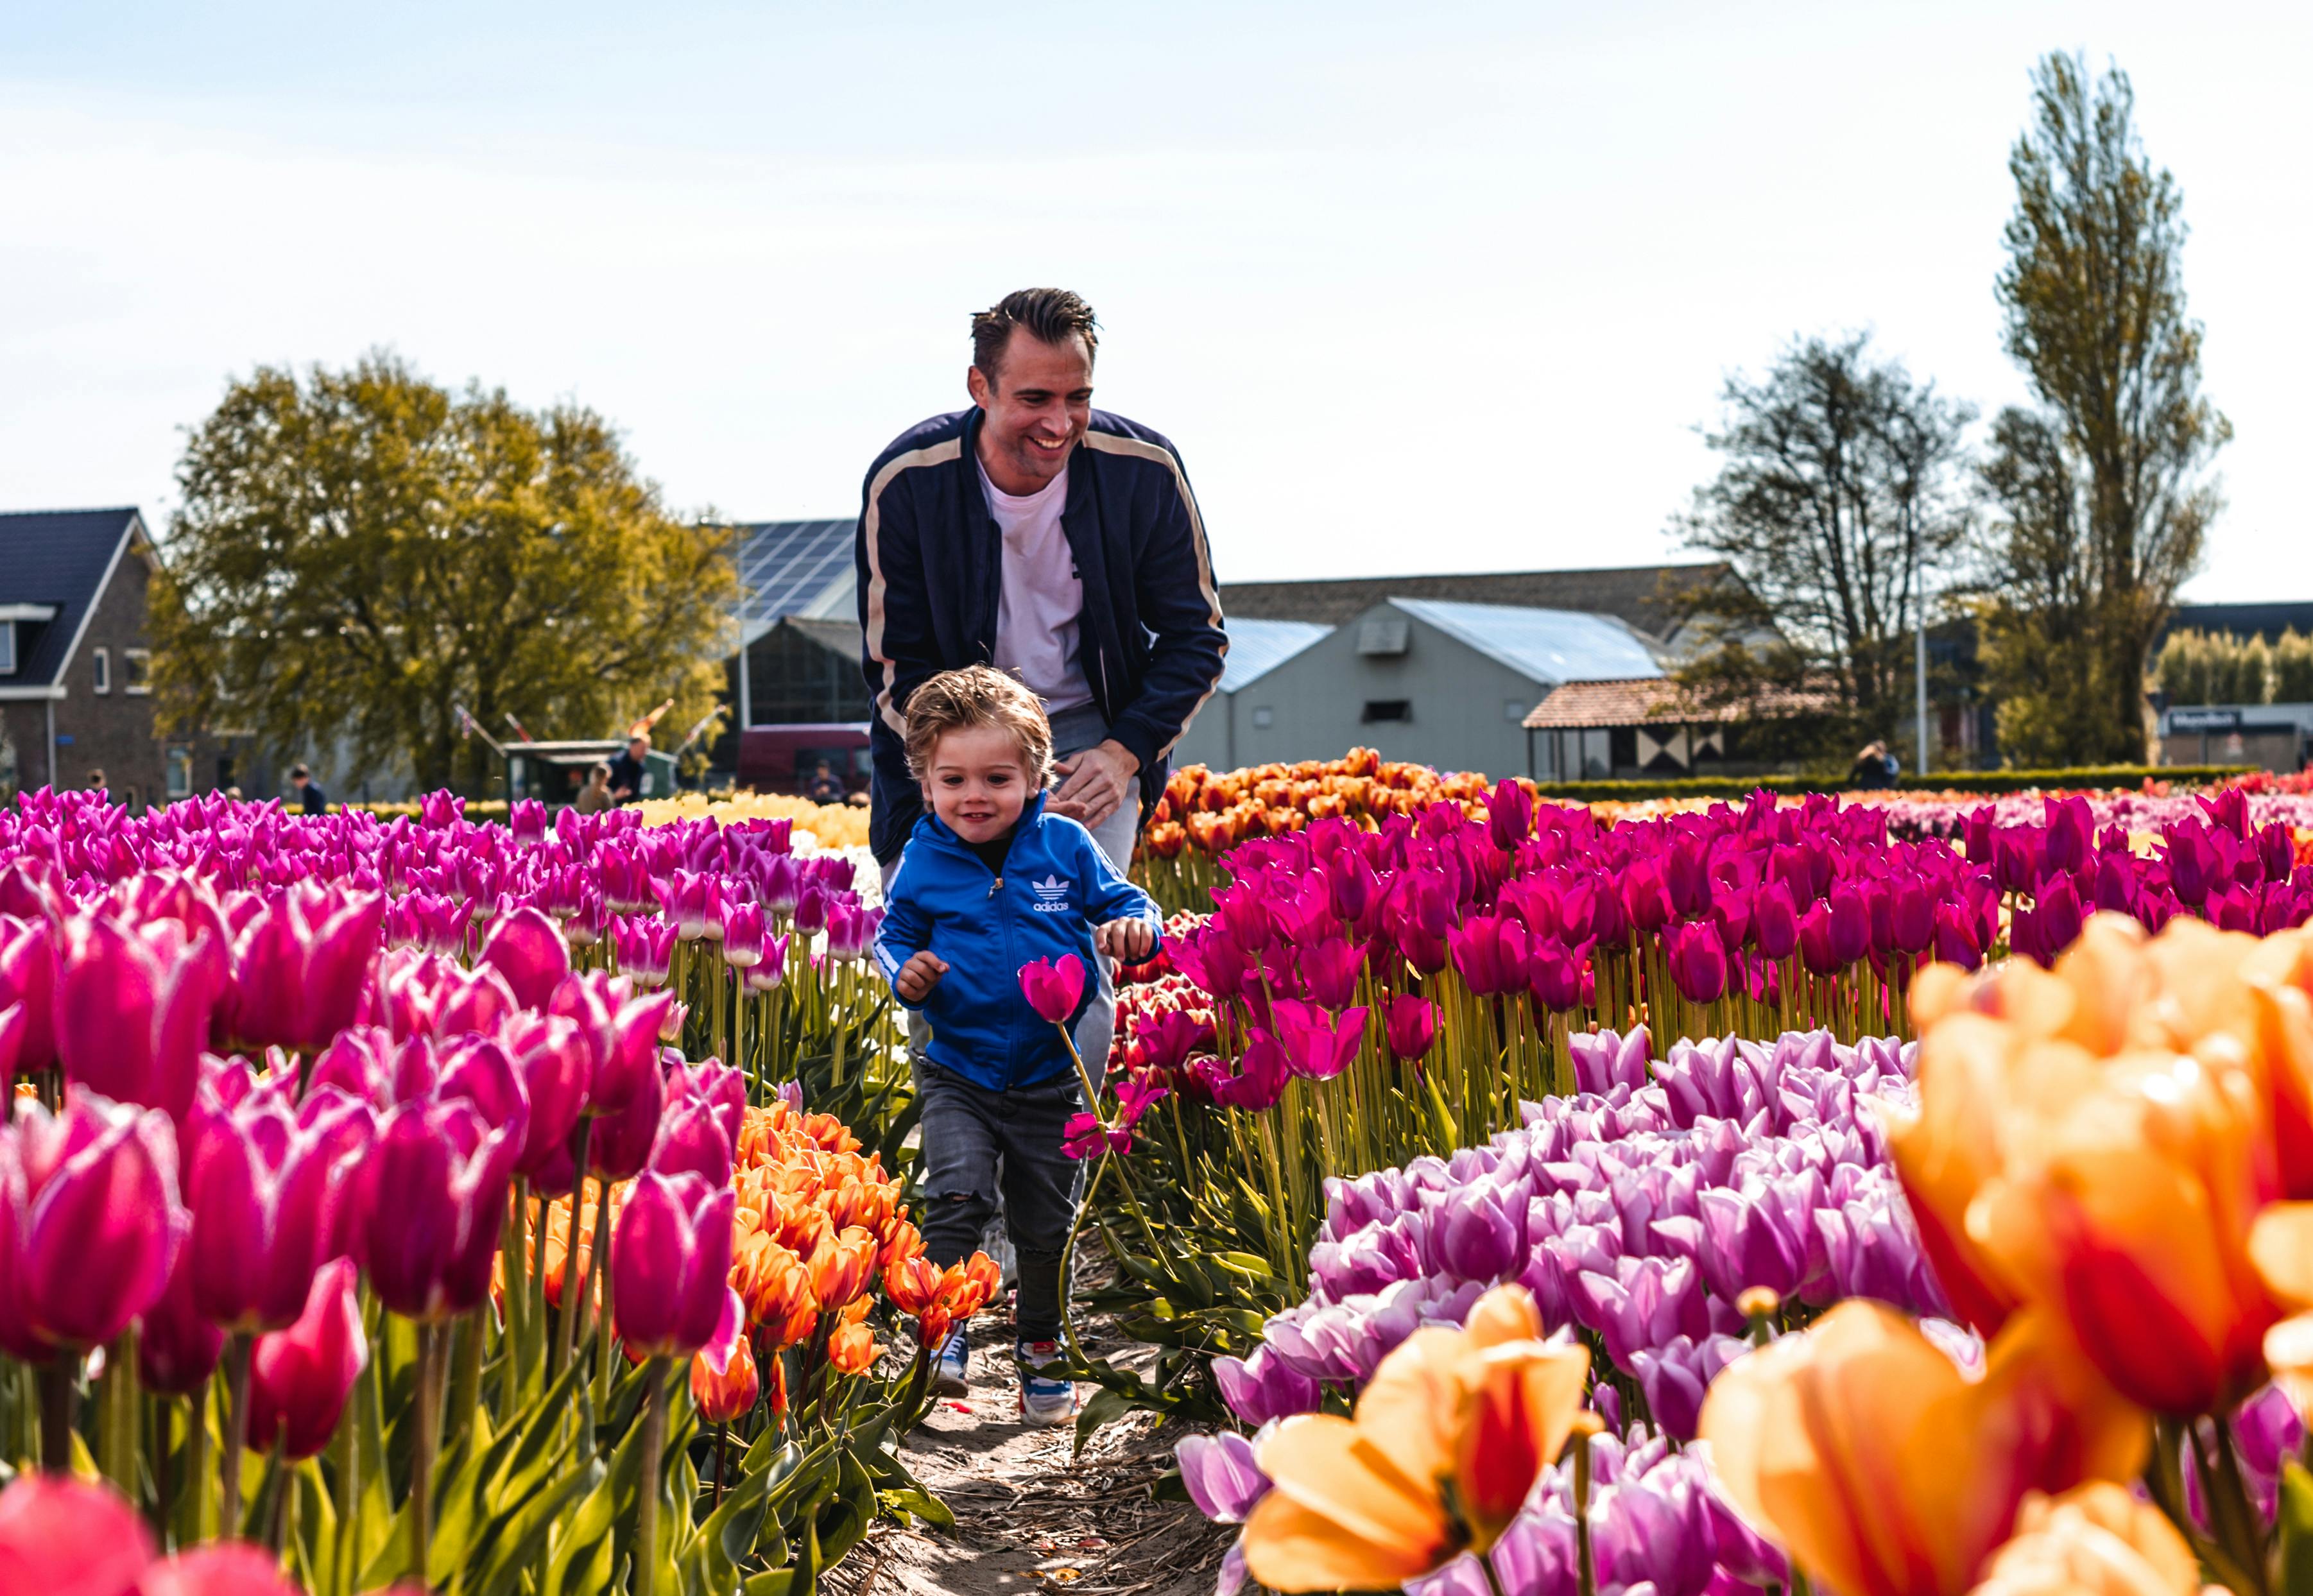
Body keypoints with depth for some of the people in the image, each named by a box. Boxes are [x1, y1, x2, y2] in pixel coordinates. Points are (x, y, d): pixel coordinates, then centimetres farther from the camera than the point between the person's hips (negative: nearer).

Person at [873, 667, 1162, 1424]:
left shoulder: (1066, 845, -6)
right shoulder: (923, 859, -5)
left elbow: (1124, 902, 3)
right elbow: (894, 932, 7)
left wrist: (1135, 928, -21)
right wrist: (905, 971, -14)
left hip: (1050, 1077, 1)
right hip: (957, 1073, -1)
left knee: (1046, 1225, 11)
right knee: (956, 1197, -19)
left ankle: (1040, 1347, 30)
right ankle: (944, 1332, -2)